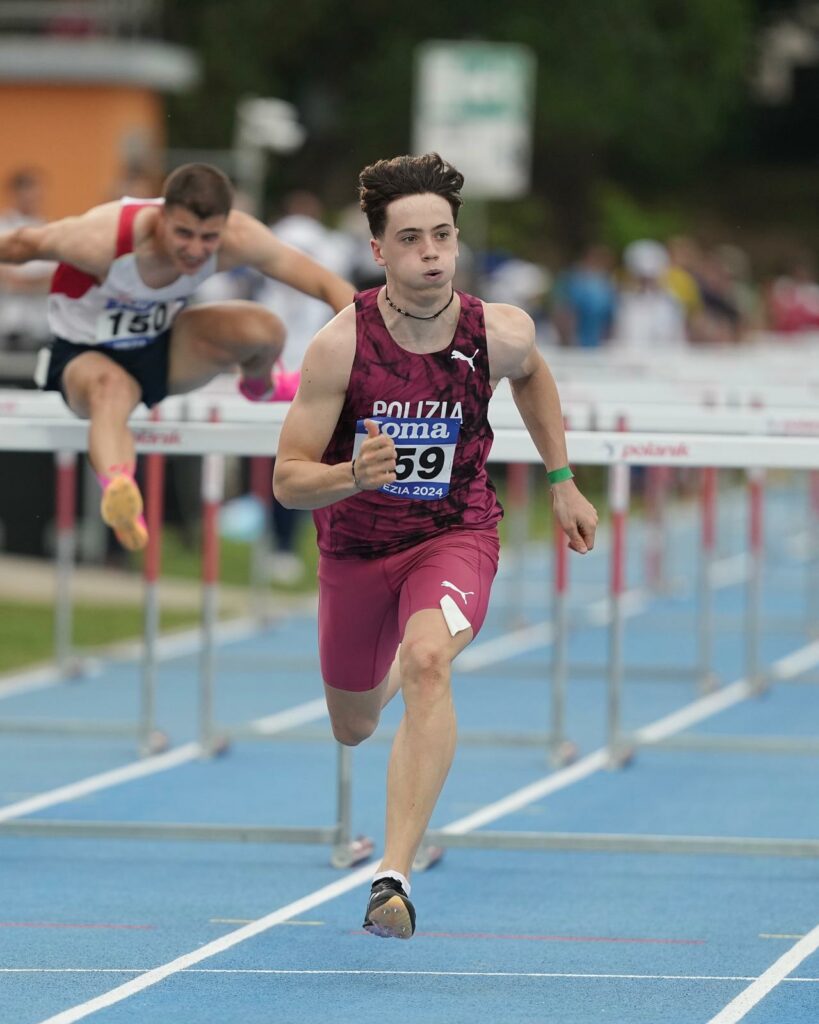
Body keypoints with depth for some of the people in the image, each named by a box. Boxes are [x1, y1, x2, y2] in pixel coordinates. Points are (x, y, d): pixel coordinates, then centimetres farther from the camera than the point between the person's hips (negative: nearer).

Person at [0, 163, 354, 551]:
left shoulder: (236, 239, -25)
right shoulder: (101, 241, -35)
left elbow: (323, 281, -20)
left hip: (161, 345, 4)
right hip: (86, 354, -4)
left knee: (264, 329, -18)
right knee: (111, 388, -39)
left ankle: (259, 387, 18)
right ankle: (118, 492, -67)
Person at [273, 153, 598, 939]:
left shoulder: (499, 333, -17)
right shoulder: (341, 344, -22)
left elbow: (531, 376, 11)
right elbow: (288, 479, -19)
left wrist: (562, 481, 13)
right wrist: (352, 476, -39)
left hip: (455, 535, -1)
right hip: (355, 547, 2)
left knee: (427, 663, -33)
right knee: (353, 727, 19)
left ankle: (395, 876, -36)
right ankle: (391, 677, 61)